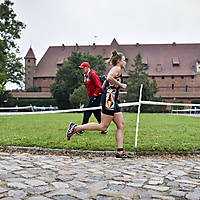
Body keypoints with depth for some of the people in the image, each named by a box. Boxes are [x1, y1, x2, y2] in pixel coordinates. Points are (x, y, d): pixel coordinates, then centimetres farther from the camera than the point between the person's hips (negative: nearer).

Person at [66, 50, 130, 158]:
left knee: (121, 126, 4)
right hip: (109, 98, -10)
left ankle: (120, 151, 1)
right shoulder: (117, 68, -2)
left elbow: (103, 86, 26)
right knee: (103, 126, -10)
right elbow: (109, 78, -24)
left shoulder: (115, 70, 26)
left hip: (112, 101, 10)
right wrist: (120, 85, -14)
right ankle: (75, 127, -5)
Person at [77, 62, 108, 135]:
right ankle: (104, 129, 19)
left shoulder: (93, 74, -15)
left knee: (87, 111, -12)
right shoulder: (86, 75, 15)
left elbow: (99, 86, -20)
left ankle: (81, 129, -11)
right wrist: (90, 96, 17)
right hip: (92, 97, 10)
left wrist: (94, 95, -18)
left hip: (96, 96, -10)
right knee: (97, 113, 12)